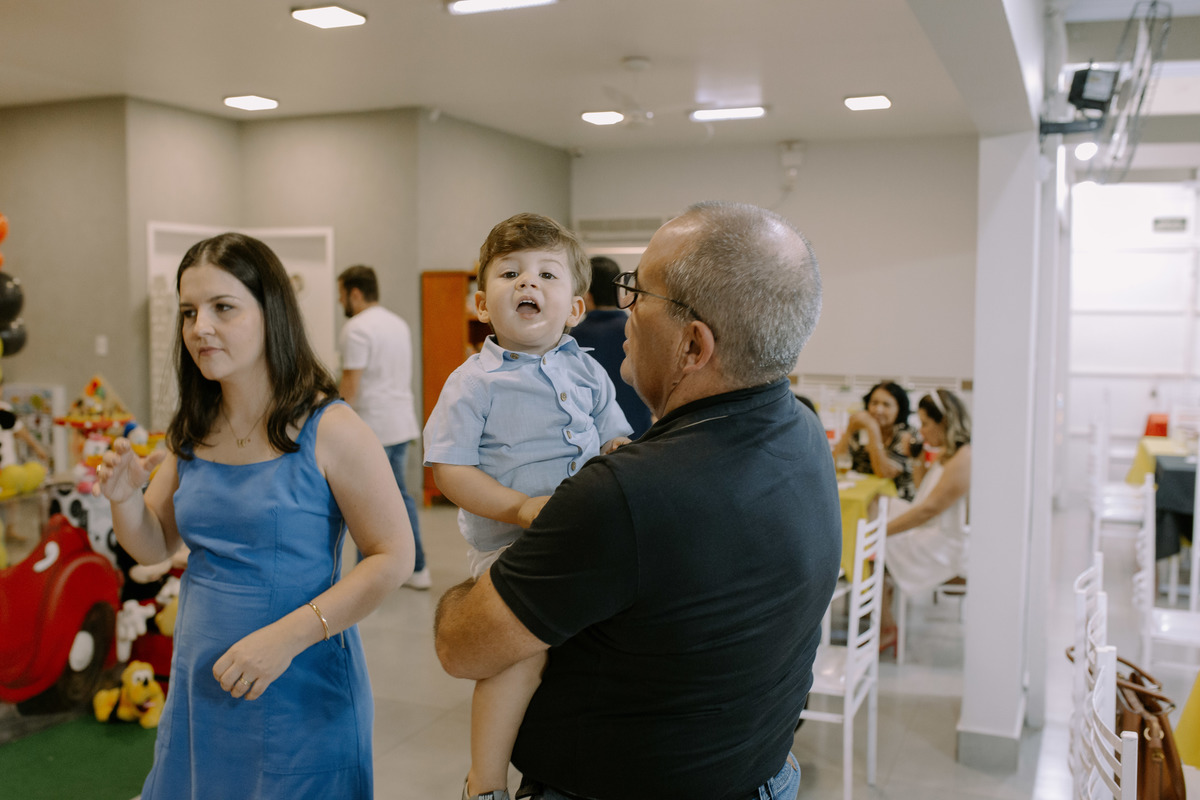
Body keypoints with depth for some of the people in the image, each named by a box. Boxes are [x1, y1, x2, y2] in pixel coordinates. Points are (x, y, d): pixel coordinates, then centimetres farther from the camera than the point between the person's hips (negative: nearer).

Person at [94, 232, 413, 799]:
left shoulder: (329, 430, -16)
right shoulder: (192, 434, 2)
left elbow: (393, 557, -16)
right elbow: (157, 548, 13)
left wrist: (288, 636, -23)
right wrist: (124, 499, -8)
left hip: (302, 695, -5)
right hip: (200, 686, 6)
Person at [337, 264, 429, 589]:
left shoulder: (357, 328, -12)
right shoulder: (399, 324, 15)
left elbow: (350, 384, -17)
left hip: (372, 426, -9)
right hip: (403, 423, 9)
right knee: (399, 494, 16)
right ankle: (417, 569, 20)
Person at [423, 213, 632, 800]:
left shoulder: (587, 371, 11)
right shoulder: (474, 382, -4)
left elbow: (616, 443, 17)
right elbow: (449, 469, -9)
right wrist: (521, 507, -19)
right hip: (510, 541, -6)